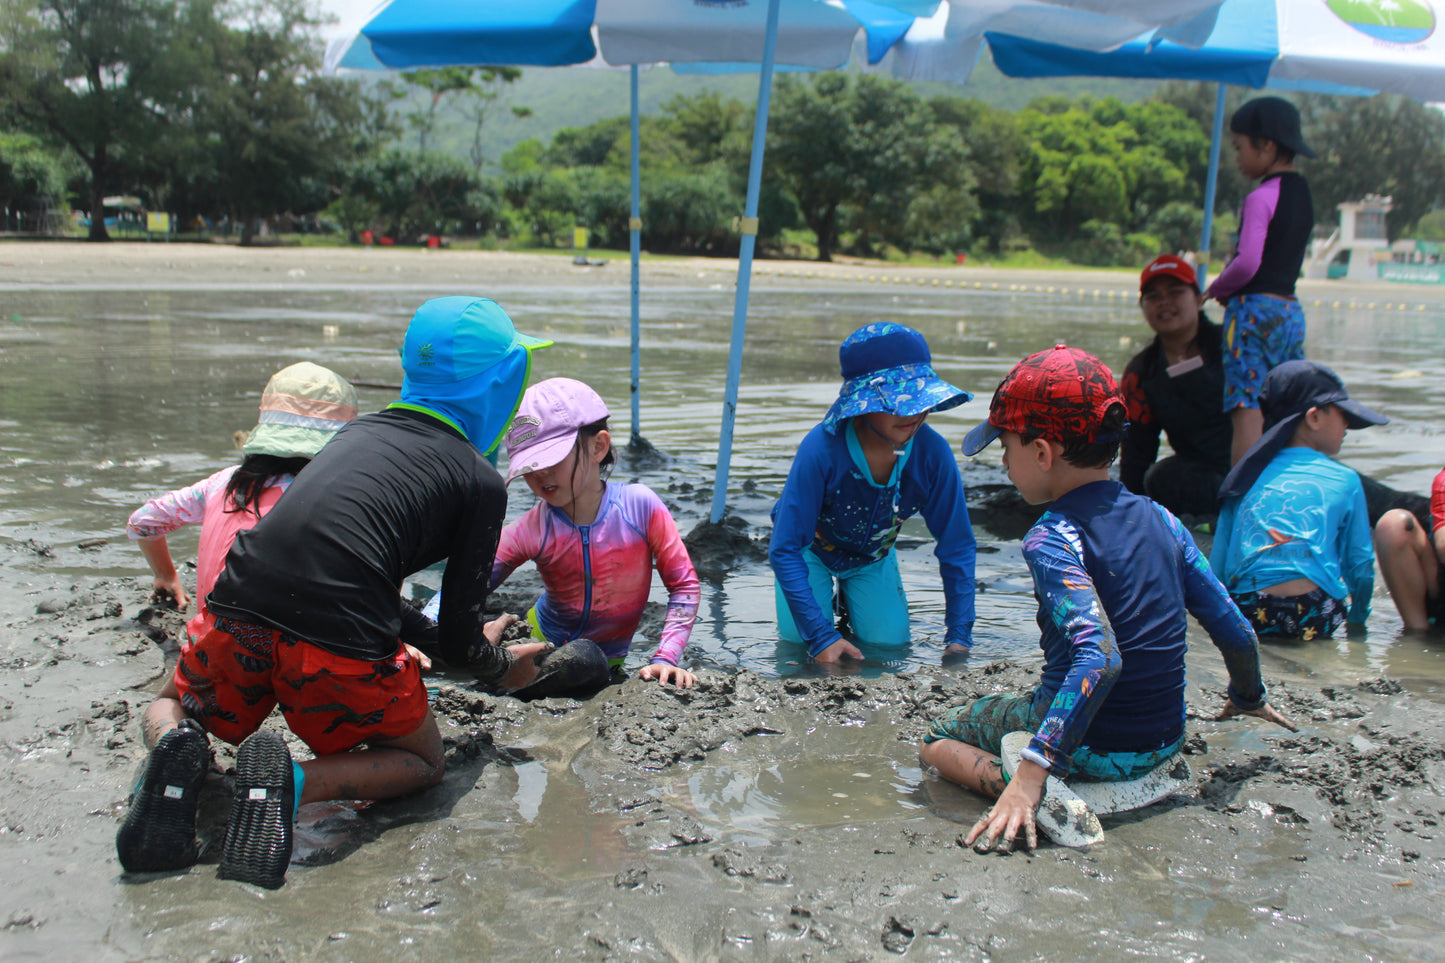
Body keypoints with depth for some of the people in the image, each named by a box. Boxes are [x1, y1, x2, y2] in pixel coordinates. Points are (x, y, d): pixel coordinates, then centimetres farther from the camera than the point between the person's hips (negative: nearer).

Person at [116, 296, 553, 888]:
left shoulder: (357, 432, 23)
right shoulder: (480, 481, 6)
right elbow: (459, 643, 7)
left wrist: (419, 630, 48)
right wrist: (504, 667, 30)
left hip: (241, 618, 5)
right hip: (342, 645, -5)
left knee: (171, 707, 35)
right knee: (421, 762, 22)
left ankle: (176, 751, -1)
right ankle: (297, 782, -8)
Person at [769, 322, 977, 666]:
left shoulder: (931, 452, -30)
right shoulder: (821, 450, -39)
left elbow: (956, 547, -16)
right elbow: (784, 550, -33)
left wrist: (959, 636, -18)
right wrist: (821, 635, -37)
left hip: (872, 556, 3)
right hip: (812, 550, -3)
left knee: (890, 643, -6)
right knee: (798, 641, -14)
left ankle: (851, 596, 24)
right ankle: (830, 594, 18)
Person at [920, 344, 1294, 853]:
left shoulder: (1053, 539, -20)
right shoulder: (1160, 519, -1)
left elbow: (1100, 658, -34)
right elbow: (1236, 632, 3)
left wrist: (1028, 777, -38)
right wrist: (1249, 697, 25)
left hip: (1092, 751, -8)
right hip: (1164, 742, 8)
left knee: (937, 737, 14)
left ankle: (1028, 797, -10)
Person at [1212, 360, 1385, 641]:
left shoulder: (1246, 478, 14)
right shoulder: (1345, 480, 9)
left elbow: (1217, 566, 12)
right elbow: (1360, 566, 13)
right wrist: (1358, 619, 29)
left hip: (1247, 617, 2)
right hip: (1314, 618, -2)